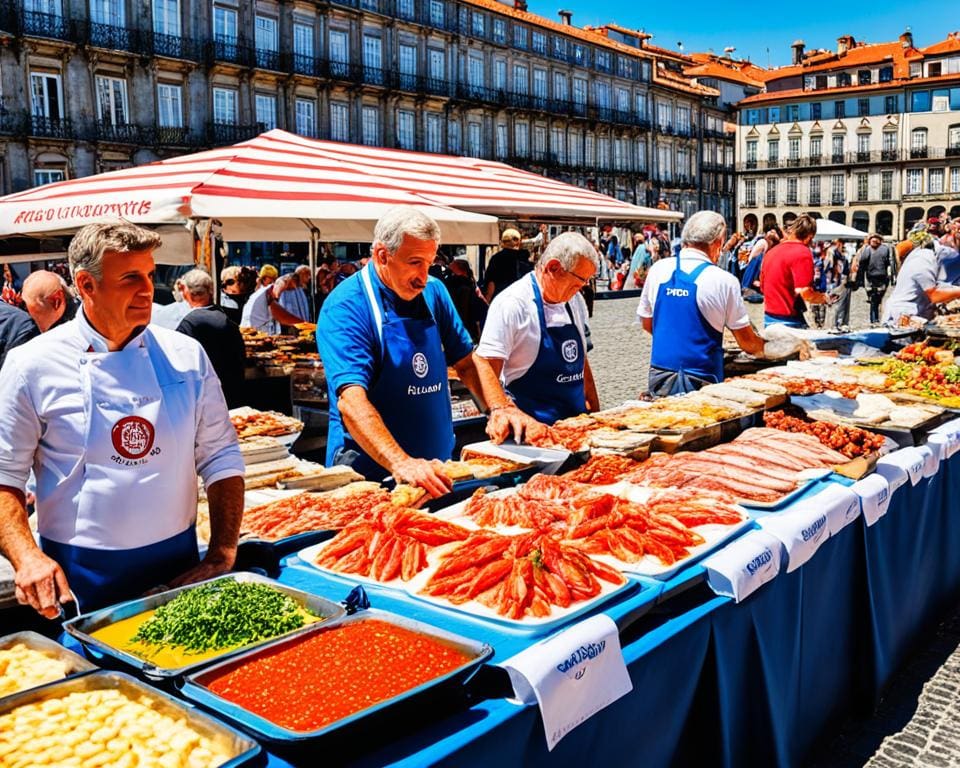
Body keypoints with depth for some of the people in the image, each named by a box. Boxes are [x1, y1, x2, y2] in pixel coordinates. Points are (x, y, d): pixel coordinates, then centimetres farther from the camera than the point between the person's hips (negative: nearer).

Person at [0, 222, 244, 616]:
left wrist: (223, 554, -3)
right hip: (76, 579, -2)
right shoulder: (33, 365, -7)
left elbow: (220, 457, 3)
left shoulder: (186, 355, 0)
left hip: (178, 565, 3)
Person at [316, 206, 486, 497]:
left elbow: (466, 362, 13)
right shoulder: (345, 307, -14)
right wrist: (401, 464, -37)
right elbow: (351, 400, -25)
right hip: (370, 470, -5)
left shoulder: (433, 292, 6)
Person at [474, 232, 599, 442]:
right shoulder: (512, 303, -16)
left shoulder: (575, 301, 9)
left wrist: (595, 412, 15)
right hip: (530, 428, -7)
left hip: (575, 421, 7)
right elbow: (485, 363, -22)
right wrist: (501, 411, -35)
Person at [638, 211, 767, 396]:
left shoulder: (658, 269, 0)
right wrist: (766, 350, 20)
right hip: (701, 380, -3)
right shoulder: (724, 281, -9)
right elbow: (747, 342, -1)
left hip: (660, 376, 3)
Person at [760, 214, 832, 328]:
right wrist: (823, 298, -2)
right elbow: (804, 292, -20)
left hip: (769, 318, 8)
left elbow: (762, 287, 20)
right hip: (789, 320, -8)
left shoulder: (770, 251, 11)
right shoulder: (803, 252, -12)